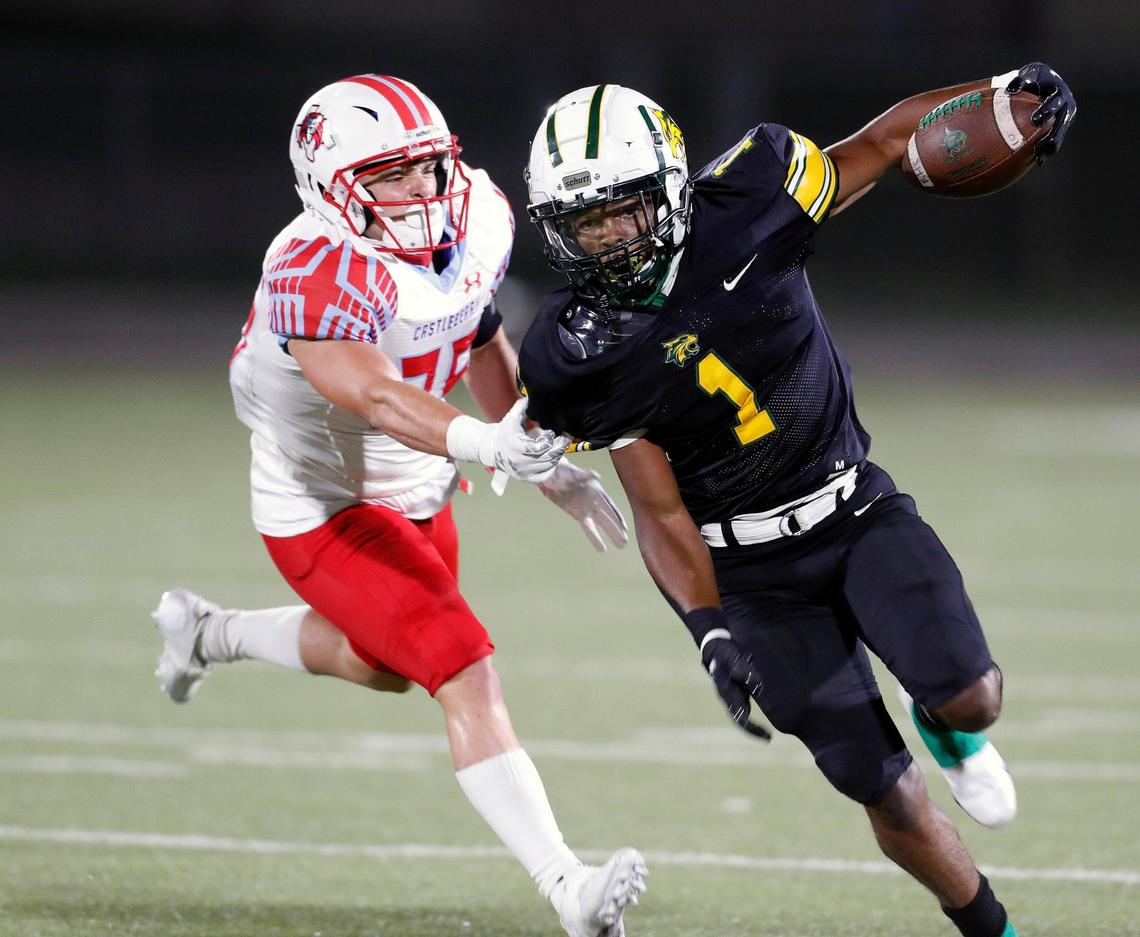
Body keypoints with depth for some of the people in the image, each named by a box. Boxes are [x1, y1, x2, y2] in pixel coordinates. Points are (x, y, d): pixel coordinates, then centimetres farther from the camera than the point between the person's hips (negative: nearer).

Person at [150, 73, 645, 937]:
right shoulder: (319, 277, -34)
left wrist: (553, 469, 10)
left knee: (391, 663, 30)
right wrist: (484, 443, -69)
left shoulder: (478, 223, -10)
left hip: (417, 493, 8)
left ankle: (210, 632, 51)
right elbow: (378, 397, -52)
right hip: (325, 507, -8)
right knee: (466, 676, -20)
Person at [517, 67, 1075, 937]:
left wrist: (1006, 92, -19)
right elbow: (661, 513, -10)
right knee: (888, 792, -4)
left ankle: (954, 729, 18)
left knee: (967, 696, -20)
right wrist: (709, 630, -24)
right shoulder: (580, 359, -14)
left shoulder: (743, 204, -15)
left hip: (857, 511, 1)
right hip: (748, 568, -1)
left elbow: (884, 141, -3)